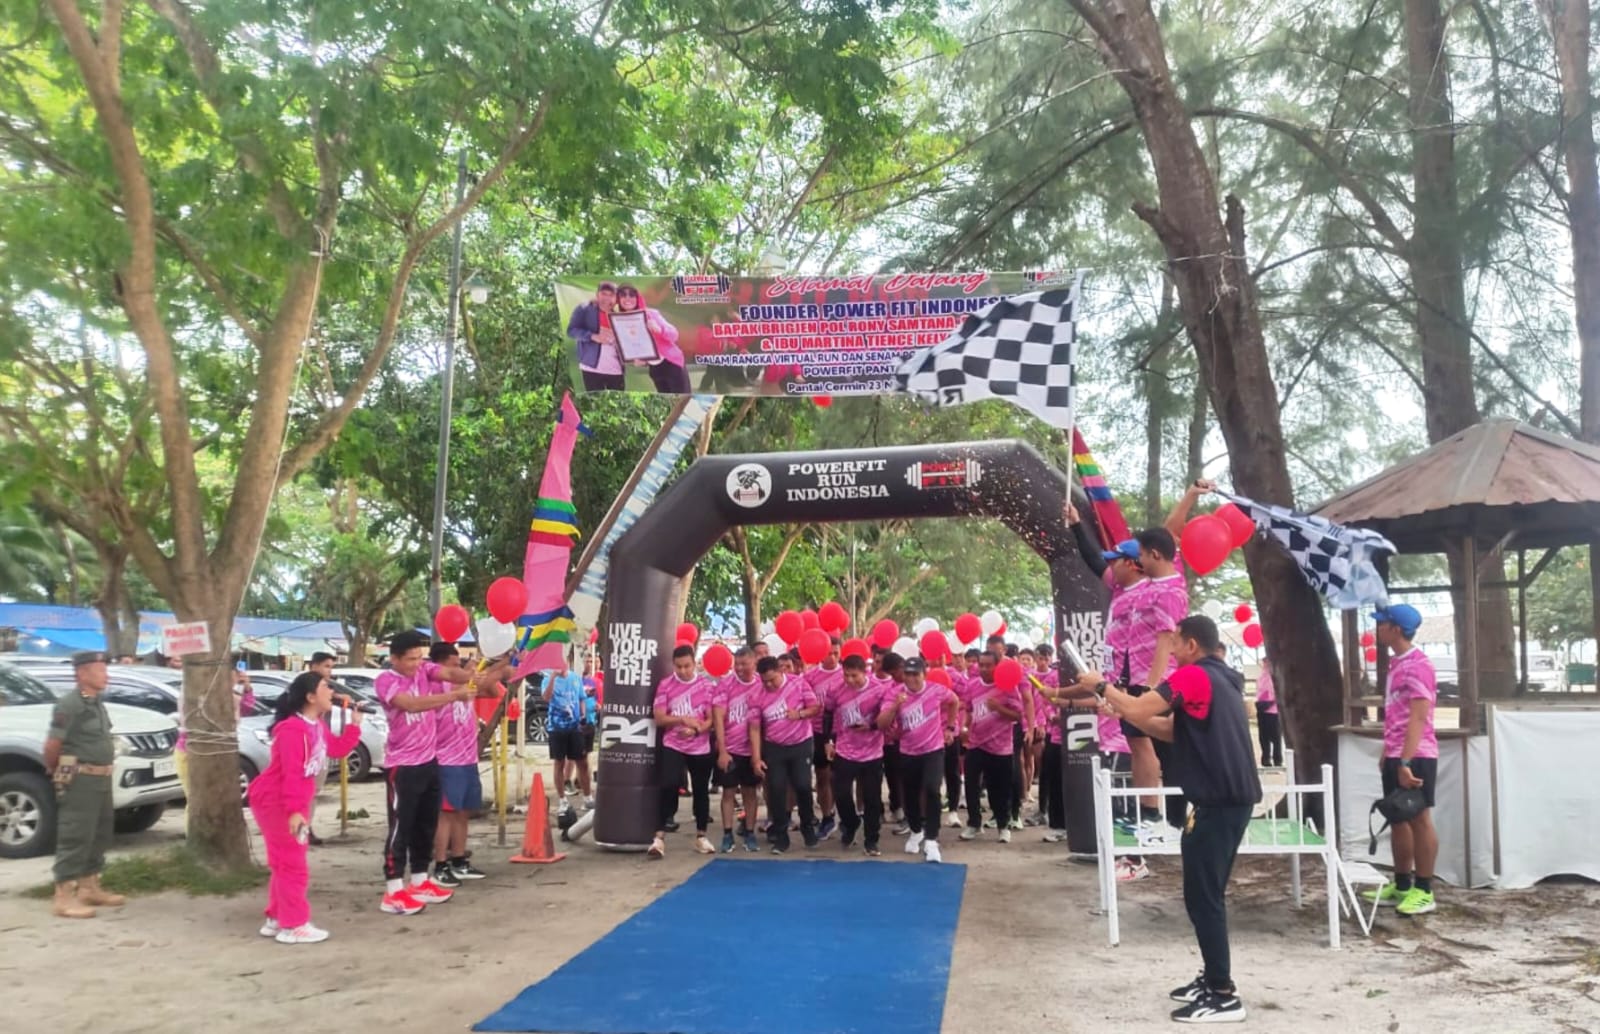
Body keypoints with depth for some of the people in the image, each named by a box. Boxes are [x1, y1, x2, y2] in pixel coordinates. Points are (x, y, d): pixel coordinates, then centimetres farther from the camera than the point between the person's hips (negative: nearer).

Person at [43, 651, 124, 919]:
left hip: (101, 778, 9)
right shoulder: (69, 705, -16)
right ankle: (64, 896, -3)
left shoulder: (97, 703, 14)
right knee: (75, 837, -7)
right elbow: (52, 745, -16)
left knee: (99, 835, 15)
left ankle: (89, 888, 26)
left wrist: (103, 773, 19)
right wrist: (55, 771, -2)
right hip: (78, 780, -9)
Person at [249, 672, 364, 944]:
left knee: (284, 864, 18)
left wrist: (355, 723, 9)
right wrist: (294, 811, -31)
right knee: (292, 864, -5)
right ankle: (293, 926, 2)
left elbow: (338, 749, 16)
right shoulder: (293, 729, -23)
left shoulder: (316, 727, 8)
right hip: (274, 801, -10)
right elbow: (291, 774, -28)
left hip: (292, 803, 10)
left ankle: (276, 919, 28)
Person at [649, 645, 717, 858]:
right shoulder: (665, 685, -3)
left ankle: (701, 837, 25)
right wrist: (682, 719, -21)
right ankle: (659, 837, -7)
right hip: (673, 746, -1)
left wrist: (695, 730, -22)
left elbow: (712, 719, -3)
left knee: (701, 791, 10)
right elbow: (659, 719, -6)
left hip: (701, 748, 1)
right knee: (668, 787, -15)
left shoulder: (707, 685, -2)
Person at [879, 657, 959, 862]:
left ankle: (931, 841, -14)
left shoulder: (936, 690, -12)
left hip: (933, 750, -2)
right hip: (908, 753, 2)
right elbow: (881, 724, -18)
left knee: (931, 791, -21)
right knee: (910, 796, 13)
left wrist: (950, 727, 12)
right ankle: (916, 831, 42)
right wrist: (895, 706, -33)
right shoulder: (895, 695, -11)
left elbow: (954, 701, 11)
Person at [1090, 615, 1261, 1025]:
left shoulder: (1193, 676, -13)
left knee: (1201, 897, -3)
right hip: (1233, 798, 10)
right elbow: (1174, 730, 18)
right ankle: (1214, 978, 25)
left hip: (1217, 801, -10)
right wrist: (1119, 709, 12)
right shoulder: (1222, 678, 17)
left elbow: (1137, 711, -20)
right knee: (1208, 895, 18)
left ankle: (1224, 995, 1)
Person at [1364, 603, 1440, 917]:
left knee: (1419, 820, -1)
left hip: (1415, 756, -9)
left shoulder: (1418, 665, -15)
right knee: (1398, 819, 13)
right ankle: (1401, 885, 21)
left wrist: (1406, 762, -25)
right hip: (1396, 756, 9)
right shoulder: (1396, 664, 14)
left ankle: (1424, 891, 6)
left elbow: (1418, 718, -21)